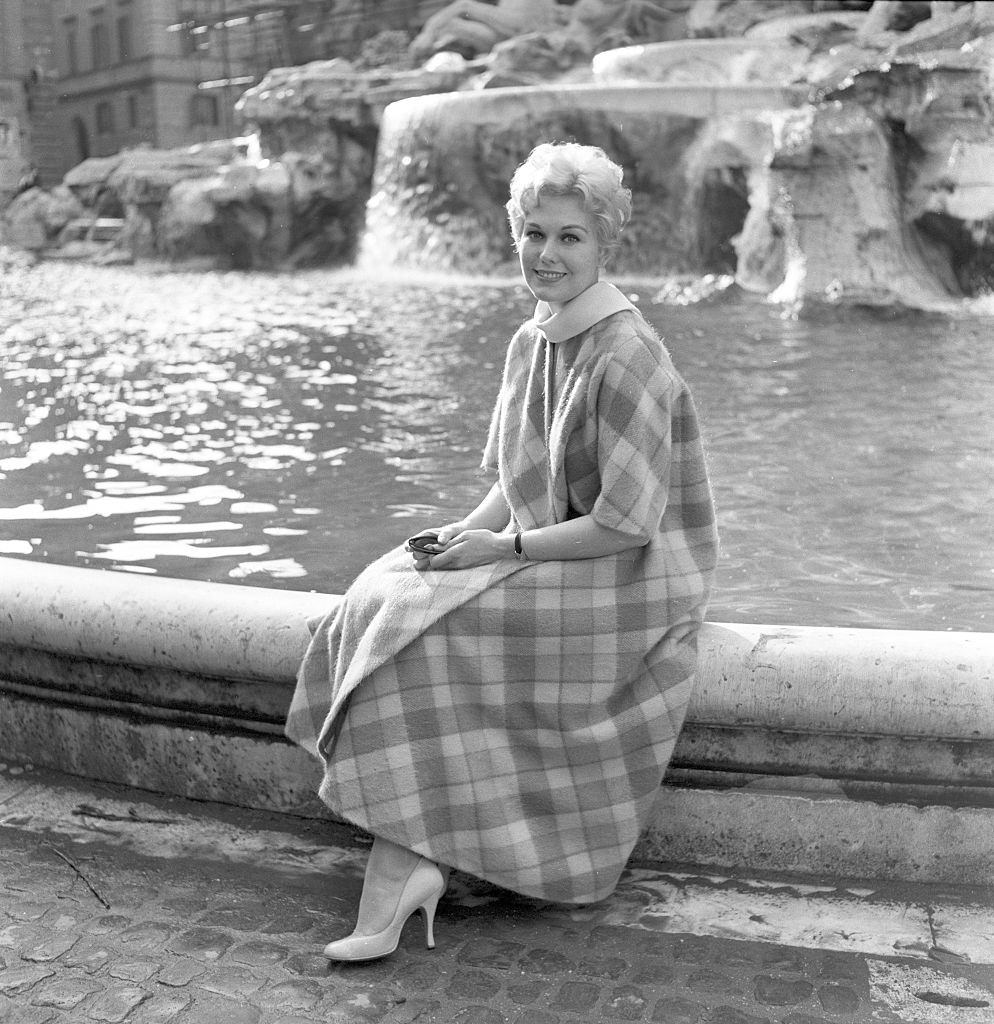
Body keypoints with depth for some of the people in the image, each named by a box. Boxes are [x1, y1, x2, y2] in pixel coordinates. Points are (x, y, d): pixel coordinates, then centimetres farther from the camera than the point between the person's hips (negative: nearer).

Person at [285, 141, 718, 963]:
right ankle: (415, 855, -10)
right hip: (547, 560, 8)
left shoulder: (624, 356, -18)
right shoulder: (530, 341, 9)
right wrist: (465, 532, -3)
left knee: (410, 625, -19)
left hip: (627, 582, -8)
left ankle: (407, 862, -8)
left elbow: (624, 524, -21)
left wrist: (504, 547, -15)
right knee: (381, 600, -10)